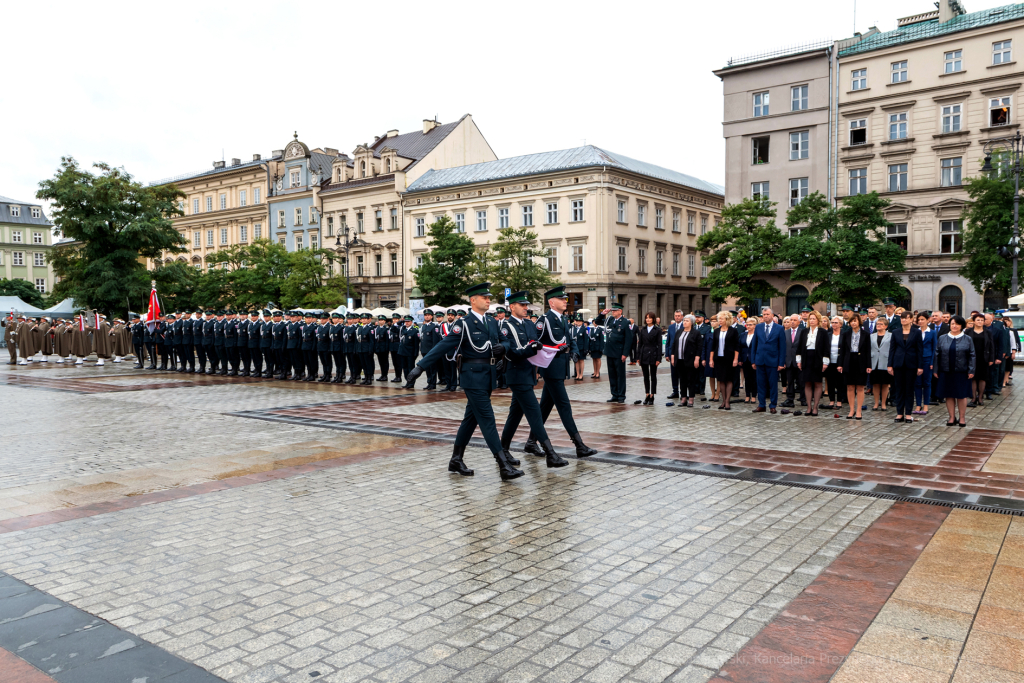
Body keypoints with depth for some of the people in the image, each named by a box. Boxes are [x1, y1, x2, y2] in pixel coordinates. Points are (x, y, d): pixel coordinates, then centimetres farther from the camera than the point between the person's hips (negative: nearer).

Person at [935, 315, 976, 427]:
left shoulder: (967, 339, 3)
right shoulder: (942, 338, 6)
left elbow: (972, 356, 1)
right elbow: (937, 355, 7)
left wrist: (971, 371, -7)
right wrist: (935, 370, 3)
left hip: (961, 372, -1)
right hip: (946, 372, 2)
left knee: (961, 395, 4)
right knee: (949, 395, 6)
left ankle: (962, 418, 15)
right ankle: (952, 417, 15)